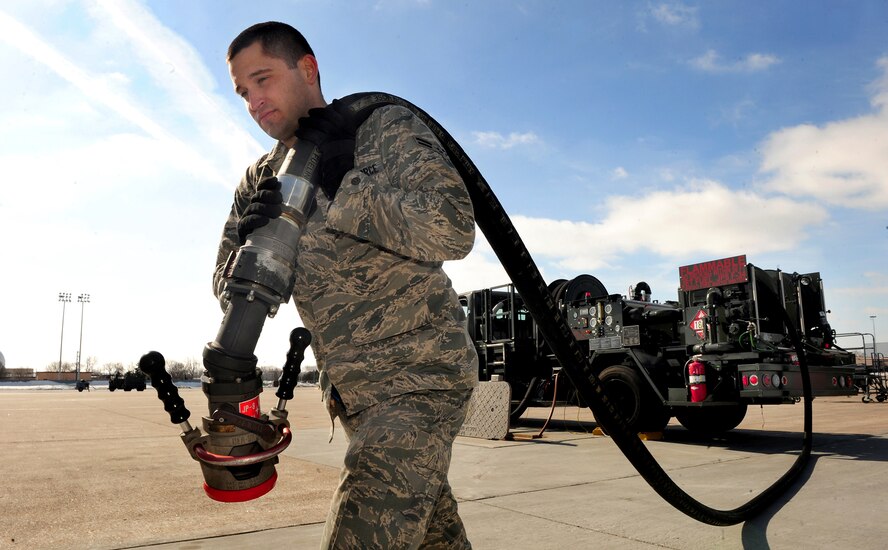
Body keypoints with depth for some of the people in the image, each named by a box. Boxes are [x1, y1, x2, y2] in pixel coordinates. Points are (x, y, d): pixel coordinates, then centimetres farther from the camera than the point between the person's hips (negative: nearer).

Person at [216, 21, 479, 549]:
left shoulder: (387, 127, -9)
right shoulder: (262, 179, 9)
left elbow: (453, 229, -23)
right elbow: (227, 289, 4)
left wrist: (341, 186, -23)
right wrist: (249, 246, -17)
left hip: (421, 375, -6)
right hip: (351, 389, 7)